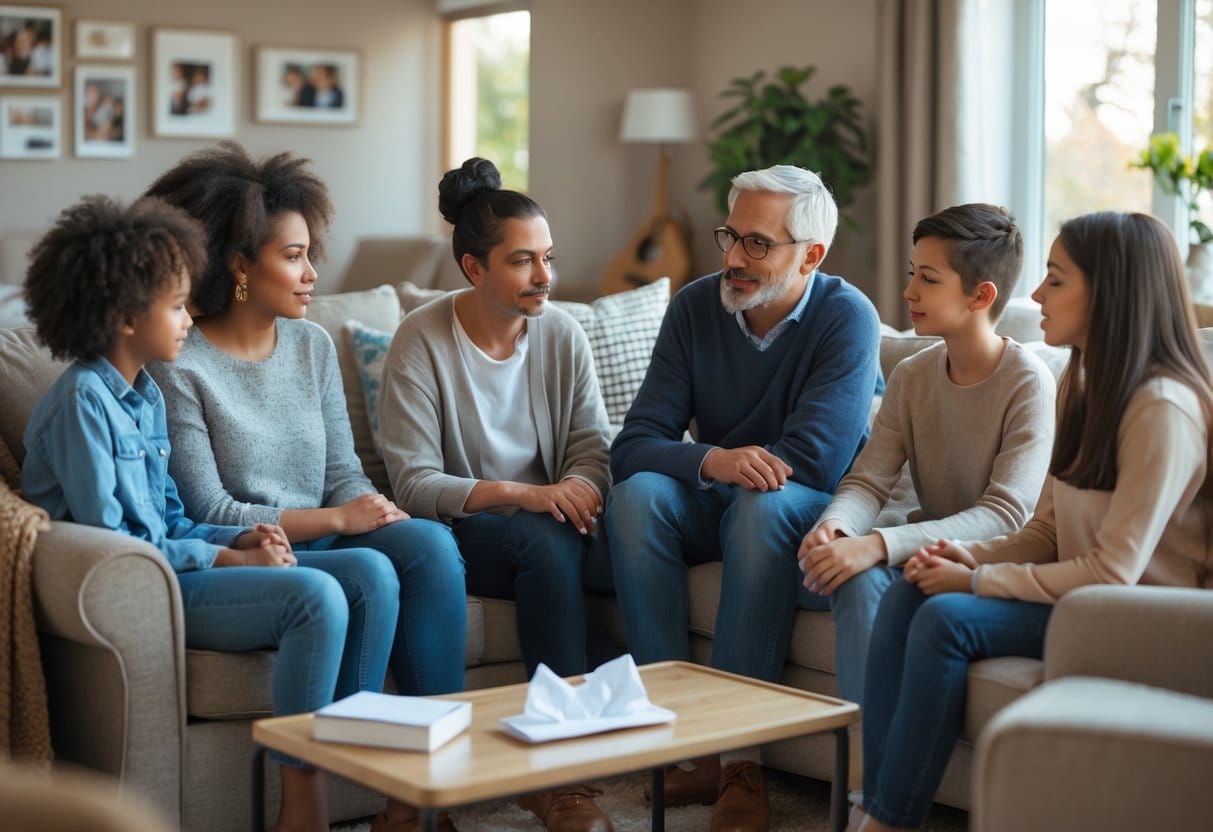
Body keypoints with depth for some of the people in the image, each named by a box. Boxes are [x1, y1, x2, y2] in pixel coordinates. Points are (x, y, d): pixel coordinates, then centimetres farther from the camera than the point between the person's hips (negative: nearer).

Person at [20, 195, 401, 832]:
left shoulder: (145, 394, 15)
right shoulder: (82, 400, -13)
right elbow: (108, 538, -18)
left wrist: (238, 538, -2)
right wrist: (225, 558, -15)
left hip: (168, 562, 9)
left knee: (371, 573, -6)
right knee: (316, 596, -27)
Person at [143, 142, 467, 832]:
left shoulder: (312, 345, 11)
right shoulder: (179, 367, -9)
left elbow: (345, 474, 10)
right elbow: (208, 512, -13)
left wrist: (375, 513, -12)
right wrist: (334, 520, -17)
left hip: (322, 541, 6)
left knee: (430, 544, -23)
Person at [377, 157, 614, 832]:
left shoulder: (563, 335, 5)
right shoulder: (423, 340, -8)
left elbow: (592, 450, 1)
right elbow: (415, 483, -13)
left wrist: (577, 486, -23)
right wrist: (520, 494, -24)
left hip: (546, 533, 3)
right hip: (457, 534, -3)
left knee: (560, 543, -32)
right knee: (546, 541, -33)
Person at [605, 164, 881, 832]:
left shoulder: (846, 318, -14)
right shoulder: (695, 307, -3)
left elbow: (813, 460, -22)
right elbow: (633, 445, -11)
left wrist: (726, 463, -10)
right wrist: (713, 461, -31)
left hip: (808, 513, -4)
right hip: (712, 508, 4)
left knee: (764, 503, -37)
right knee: (635, 494, -27)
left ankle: (742, 755, -34)